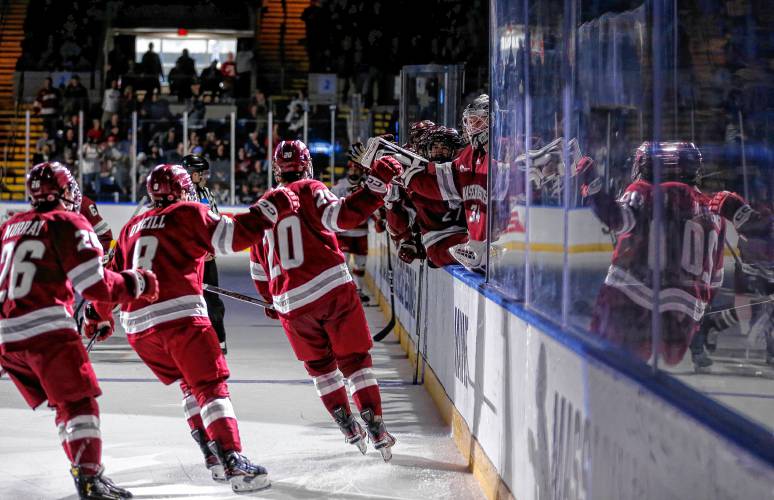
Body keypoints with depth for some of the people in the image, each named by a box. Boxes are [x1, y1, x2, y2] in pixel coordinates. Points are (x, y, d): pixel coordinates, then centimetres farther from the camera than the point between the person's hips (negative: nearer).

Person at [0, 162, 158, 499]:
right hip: (46, 329, -7)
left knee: (63, 405, 15)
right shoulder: (69, 223, -1)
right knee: (80, 403, -6)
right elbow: (94, 285, -7)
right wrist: (135, 285, 6)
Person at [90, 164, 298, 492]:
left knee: (191, 382, 22)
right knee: (211, 386, -8)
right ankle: (233, 462, -23)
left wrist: (97, 314, 42)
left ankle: (213, 456, 14)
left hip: (136, 324, 6)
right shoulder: (189, 213, 7)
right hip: (179, 315, -6)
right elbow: (233, 236, -3)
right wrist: (270, 208, 5)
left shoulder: (133, 227, 24)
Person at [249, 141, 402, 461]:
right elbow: (342, 216, -18)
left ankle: (347, 424, 14)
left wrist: (272, 300, 40)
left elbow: (258, 269, 24)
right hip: (333, 288, -3)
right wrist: (376, 184, -19)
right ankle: (374, 425, -6)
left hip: (291, 302, 3)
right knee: (354, 358, 5)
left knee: (320, 363, 21)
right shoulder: (310, 190, 2)